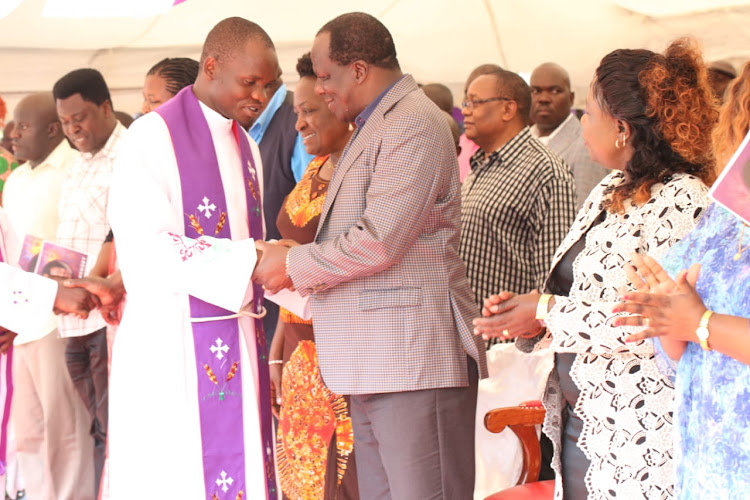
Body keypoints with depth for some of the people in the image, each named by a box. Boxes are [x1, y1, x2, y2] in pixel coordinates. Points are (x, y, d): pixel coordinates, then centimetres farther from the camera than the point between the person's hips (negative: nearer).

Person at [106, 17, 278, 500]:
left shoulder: (247, 147, 16)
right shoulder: (153, 135, -7)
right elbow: (147, 248, -17)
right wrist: (253, 259, -19)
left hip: (241, 346, 7)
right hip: (175, 350, -7)